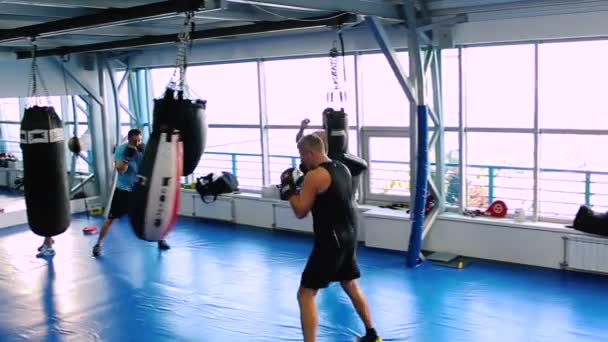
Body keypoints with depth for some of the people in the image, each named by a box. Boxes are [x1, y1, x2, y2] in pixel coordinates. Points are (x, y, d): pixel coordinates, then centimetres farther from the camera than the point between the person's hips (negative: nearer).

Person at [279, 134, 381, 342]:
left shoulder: (314, 175, -17)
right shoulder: (343, 169, 9)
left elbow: (300, 211, -12)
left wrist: (288, 188, 0)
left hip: (331, 240, -9)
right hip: (348, 236, 9)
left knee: (306, 294, -2)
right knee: (351, 286, 25)